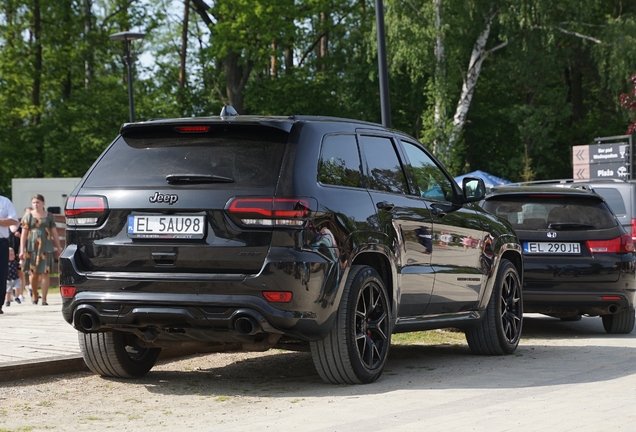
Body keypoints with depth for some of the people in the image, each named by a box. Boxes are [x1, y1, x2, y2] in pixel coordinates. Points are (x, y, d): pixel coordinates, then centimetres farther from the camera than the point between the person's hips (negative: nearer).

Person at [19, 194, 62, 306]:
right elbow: (24, 234, 3)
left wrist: (58, 248, 11)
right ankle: (34, 294, 26)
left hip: (46, 248, 0)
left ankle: (44, 299, -4)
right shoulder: (28, 216, 6)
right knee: (33, 273, 3)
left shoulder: (49, 216, 10)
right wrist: (22, 250, -4)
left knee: (45, 273, -5)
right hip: (32, 248, 0)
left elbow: (54, 233, 13)